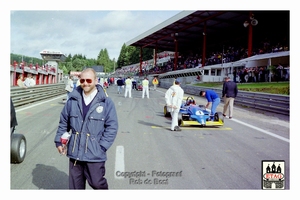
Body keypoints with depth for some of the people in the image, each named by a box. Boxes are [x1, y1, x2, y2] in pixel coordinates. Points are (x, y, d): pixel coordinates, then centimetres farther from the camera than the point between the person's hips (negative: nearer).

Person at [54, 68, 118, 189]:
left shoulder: (106, 102, -6)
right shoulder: (73, 100, 3)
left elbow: (112, 127, -6)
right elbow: (63, 122, 14)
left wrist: (101, 147, -11)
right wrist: (59, 141, 11)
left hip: (95, 154, -3)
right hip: (74, 152, 4)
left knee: (96, 183, 1)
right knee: (75, 185, 15)